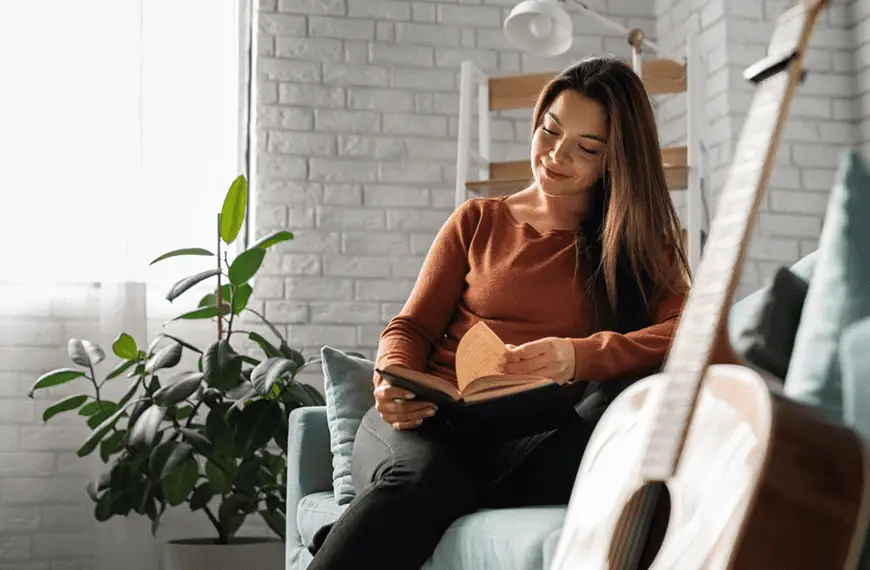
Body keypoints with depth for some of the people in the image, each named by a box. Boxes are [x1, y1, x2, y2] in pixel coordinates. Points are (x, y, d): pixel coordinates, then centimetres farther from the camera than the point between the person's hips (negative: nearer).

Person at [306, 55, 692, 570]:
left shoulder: (639, 243, 14)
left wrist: (579, 356, -25)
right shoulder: (478, 222, 20)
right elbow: (412, 328, 16)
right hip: (436, 419, 0)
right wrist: (394, 381, -9)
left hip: (538, 439, 0)